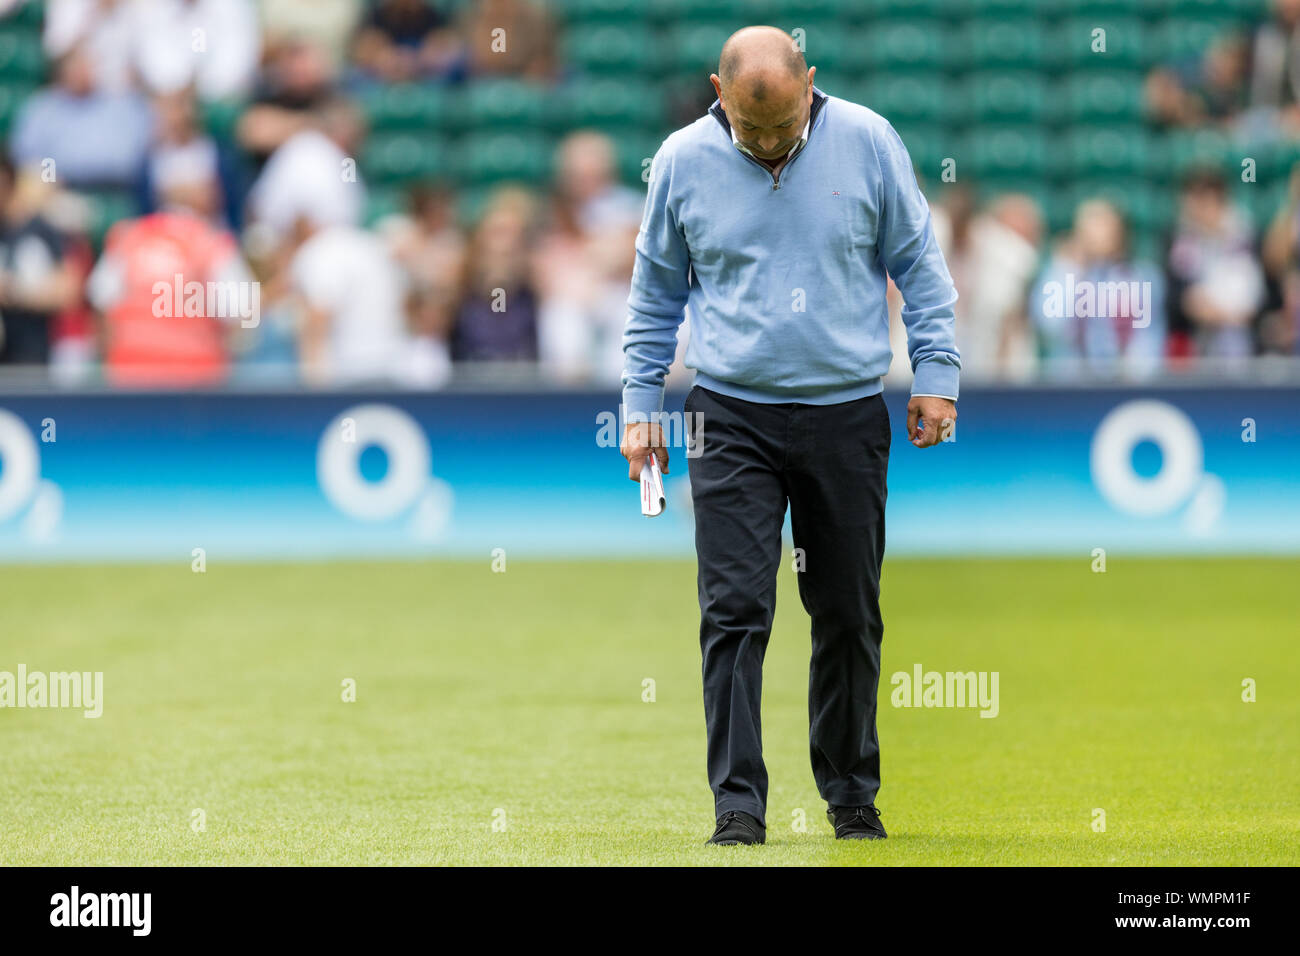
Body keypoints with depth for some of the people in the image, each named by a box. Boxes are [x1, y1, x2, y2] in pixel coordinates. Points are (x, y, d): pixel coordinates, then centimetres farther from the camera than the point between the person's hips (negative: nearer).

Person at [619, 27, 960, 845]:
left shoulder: (868, 142, -3)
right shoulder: (684, 161, -1)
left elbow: (919, 263, 6)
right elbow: (656, 292, 10)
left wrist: (936, 376, 1)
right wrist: (641, 404, 8)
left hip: (848, 414, 1)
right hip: (733, 417, 0)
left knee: (849, 616, 8)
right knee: (735, 612, -9)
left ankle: (852, 795, 21)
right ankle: (738, 805, -8)